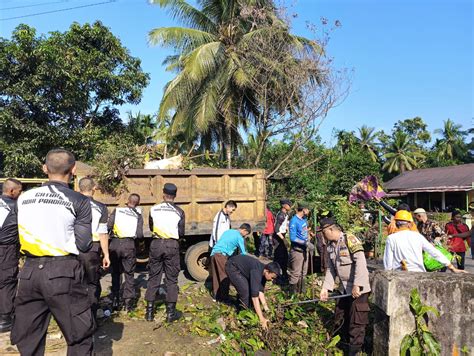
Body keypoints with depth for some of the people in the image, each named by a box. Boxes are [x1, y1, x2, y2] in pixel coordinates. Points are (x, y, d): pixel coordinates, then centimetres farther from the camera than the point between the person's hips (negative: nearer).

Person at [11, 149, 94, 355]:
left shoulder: (24, 198, 7)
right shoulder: (79, 201, -6)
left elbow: (23, 236, 8)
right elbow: (83, 245, -7)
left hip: (29, 271, 5)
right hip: (63, 272, -4)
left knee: (28, 339, 18)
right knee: (80, 335, 9)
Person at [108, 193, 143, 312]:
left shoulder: (117, 210, 6)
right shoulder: (138, 215, 5)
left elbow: (108, 226, -4)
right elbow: (139, 234, -4)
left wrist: (110, 233, 16)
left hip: (115, 244, 1)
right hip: (129, 245, -1)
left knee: (115, 273, 17)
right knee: (129, 274, 10)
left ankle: (115, 301, 18)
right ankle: (128, 303, 9)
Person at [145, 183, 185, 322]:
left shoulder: (154, 209, 1)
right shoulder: (179, 212, -2)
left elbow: (151, 227, 12)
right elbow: (181, 233, 0)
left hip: (156, 244, 1)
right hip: (172, 245, -1)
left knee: (153, 278, 11)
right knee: (171, 279, 7)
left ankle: (149, 312, 16)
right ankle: (171, 313, 12)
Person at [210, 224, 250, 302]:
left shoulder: (228, 231, 24)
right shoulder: (239, 237, 3)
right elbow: (243, 253, 5)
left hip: (213, 253, 8)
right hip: (221, 255, -7)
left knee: (215, 276, 12)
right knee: (225, 276, 0)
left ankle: (216, 296, 18)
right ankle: (224, 297, 2)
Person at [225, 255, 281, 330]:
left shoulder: (263, 271, -9)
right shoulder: (256, 272, -35)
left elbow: (261, 291, 1)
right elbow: (254, 296, -37)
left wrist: (266, 308, -3)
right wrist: (262, 319, -37)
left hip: (241, 266, 9)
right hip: (232, 267, -9)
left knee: (251, 289, 6)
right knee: (245, 291, -16)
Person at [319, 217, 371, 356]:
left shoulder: (350, 240, -18)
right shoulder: (331, 246, 7)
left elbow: (360, 262, -25)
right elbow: (331, 269, 9)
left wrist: (357, 286, -28)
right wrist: (325, 288, 2)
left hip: (359, 288, -9)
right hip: (344, 288, 9)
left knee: (356, 321, 1)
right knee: (340, 317, 19)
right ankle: (344, 344, 38)